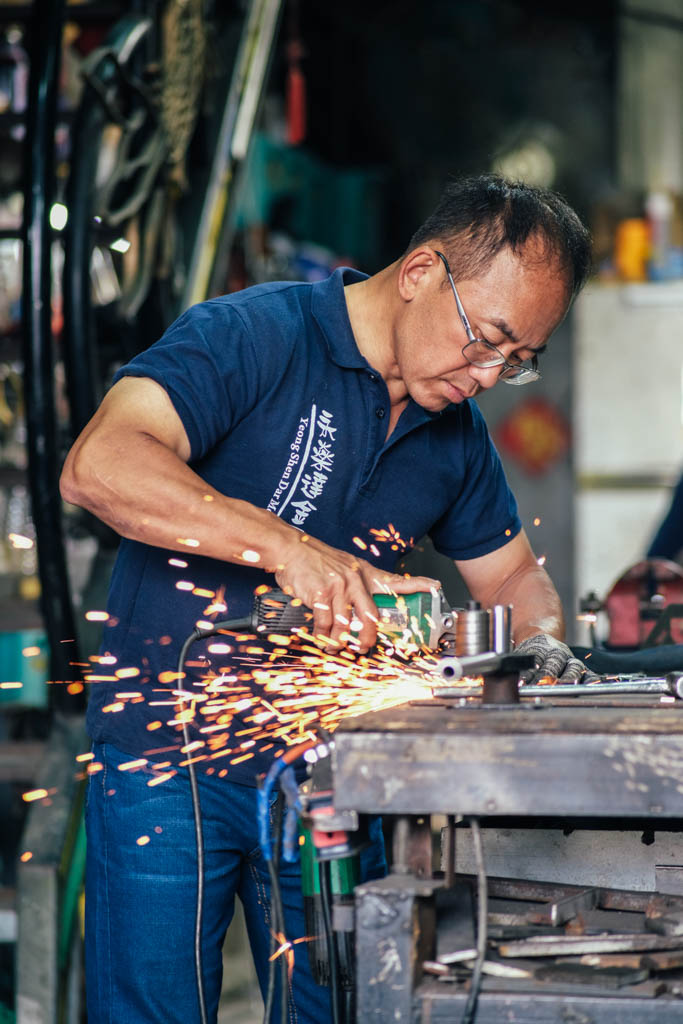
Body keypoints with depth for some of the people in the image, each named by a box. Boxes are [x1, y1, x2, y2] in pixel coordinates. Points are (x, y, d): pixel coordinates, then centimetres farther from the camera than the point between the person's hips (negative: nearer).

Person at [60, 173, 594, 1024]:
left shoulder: (456, 433, 8)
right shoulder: (252, 337, -15)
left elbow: (511, 575, 21)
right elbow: (99, 466, -30)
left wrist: (542, 645, -2)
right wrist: (285, 546, -38)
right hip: (168, 760, -5)